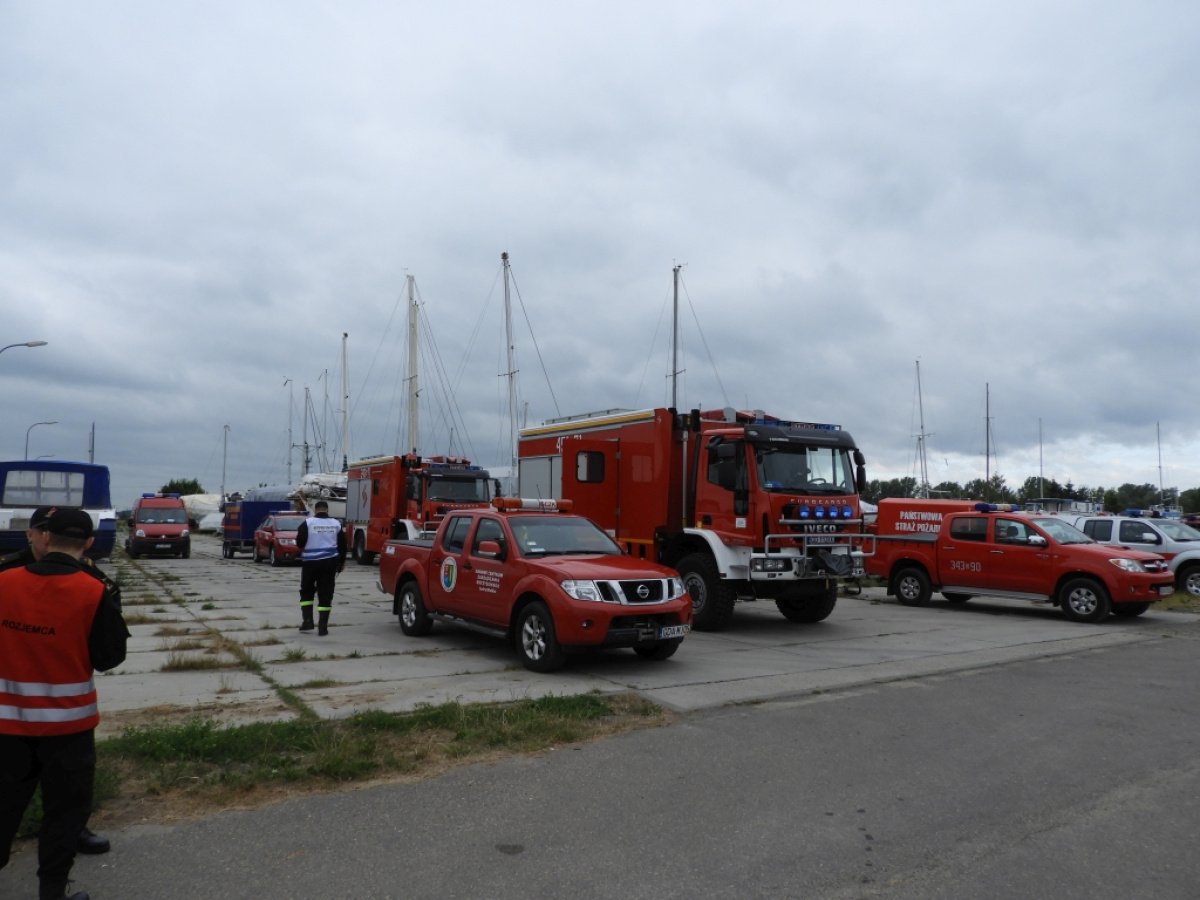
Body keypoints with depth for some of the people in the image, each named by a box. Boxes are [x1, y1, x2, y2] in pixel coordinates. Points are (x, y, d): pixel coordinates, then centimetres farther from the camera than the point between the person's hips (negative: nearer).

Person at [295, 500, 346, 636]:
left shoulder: (307, 523, -6)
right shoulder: (336, 524, 4)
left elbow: (299, 543, -7)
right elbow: (342, 545, 9)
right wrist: (342, 562, 21)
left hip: (310, 562, -2)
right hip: (330, 562, 2)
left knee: (306, 592, 16)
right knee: (325, 594, 4)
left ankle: (307, 621, 10)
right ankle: (322, 626, 1)